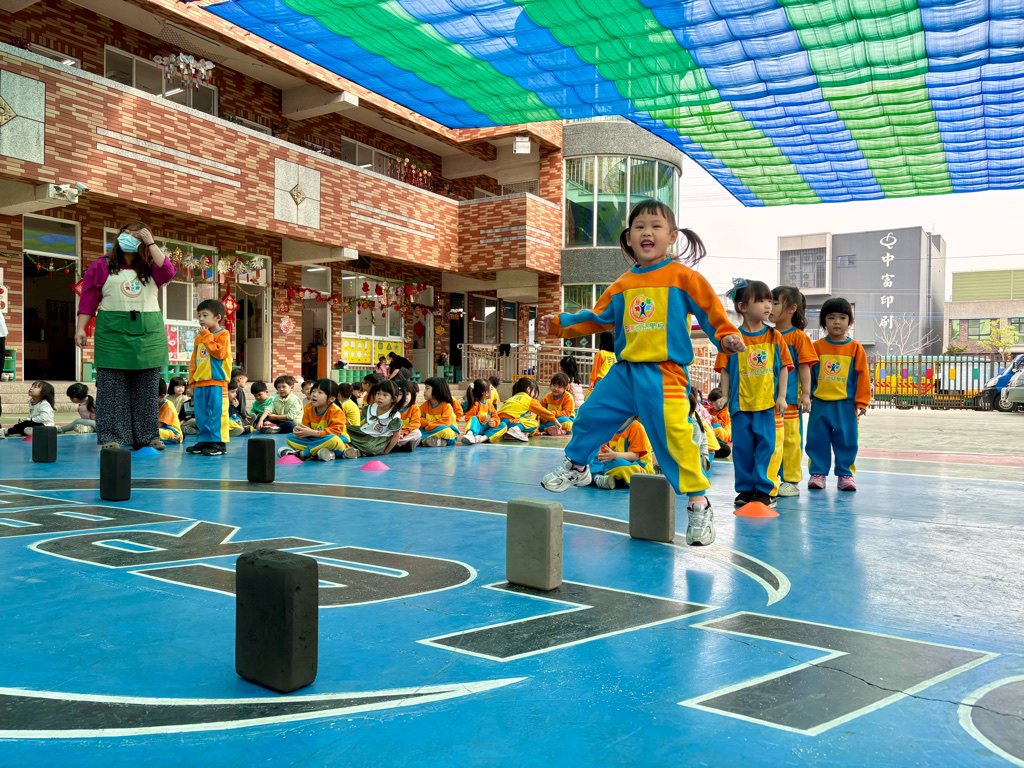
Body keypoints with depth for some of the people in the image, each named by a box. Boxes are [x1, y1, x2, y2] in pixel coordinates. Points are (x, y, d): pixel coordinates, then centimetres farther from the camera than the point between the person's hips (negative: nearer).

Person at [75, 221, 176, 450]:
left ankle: (147, 435, 12)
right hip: (112, 332, -1)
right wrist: (81, 328, -3)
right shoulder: (101, 266, 9)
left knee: (147, 388, 5)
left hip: (148, 334, 2)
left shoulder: (150, 268, 12)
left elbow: (168, 271, -11)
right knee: (112, 387, -2)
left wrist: (150, 243, -4)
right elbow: (88, 300, 6)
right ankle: (112, 436, 1)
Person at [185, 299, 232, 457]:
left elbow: (219, 352, -18)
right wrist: (192, 382, 15)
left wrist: (206, 336, -10)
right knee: (201, 415, 9)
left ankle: (219, 443, -4)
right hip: (200, 383, 7)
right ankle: (204, 441, 17)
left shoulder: (223, 334, -1)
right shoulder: (199, 338, 19)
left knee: (217, 413, -8)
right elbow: (193, 361, 20)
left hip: (217, 382, -7)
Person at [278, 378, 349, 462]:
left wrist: (312, 432, -27)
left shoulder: (336, 411, -14)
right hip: (315, 441, 6)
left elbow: (335, 431, -25)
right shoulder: (308, 409, 4)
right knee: (289, 438, -7)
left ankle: (301, 454, -28)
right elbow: (305, 428, 6)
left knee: (332, 439, -42)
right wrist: (298, 430, -20)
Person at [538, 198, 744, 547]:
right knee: (590, 415, 8)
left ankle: (698, 504, 1)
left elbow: (711, 310, 0)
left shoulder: (682, 276, 0)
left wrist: (726, 336, -16)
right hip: (625, 371, 5)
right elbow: (596, 318, 21)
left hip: (664, 374, -5)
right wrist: (558, 324, 20)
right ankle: (576, 466, 35)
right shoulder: (623, 285, 14)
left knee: (674, 436, -13)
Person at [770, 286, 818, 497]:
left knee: (790, 439, -1)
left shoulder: (799, 336, -2)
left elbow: (804, 367, -4)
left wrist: (805, 394, -9)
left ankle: (791, 481, 8)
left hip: (790, 399, -5)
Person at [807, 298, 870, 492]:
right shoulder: (817, 346, 3)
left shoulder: (855, 347, 2)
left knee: (846, 440, 4)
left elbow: (862, 375, 3)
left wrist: (861, 401, 0)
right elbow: (808, 373, 6)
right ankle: (818, 472, 14)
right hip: (820, 403, 1)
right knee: (817, 439, 4)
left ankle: (845, 474, 15)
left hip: (846, 404, 0)